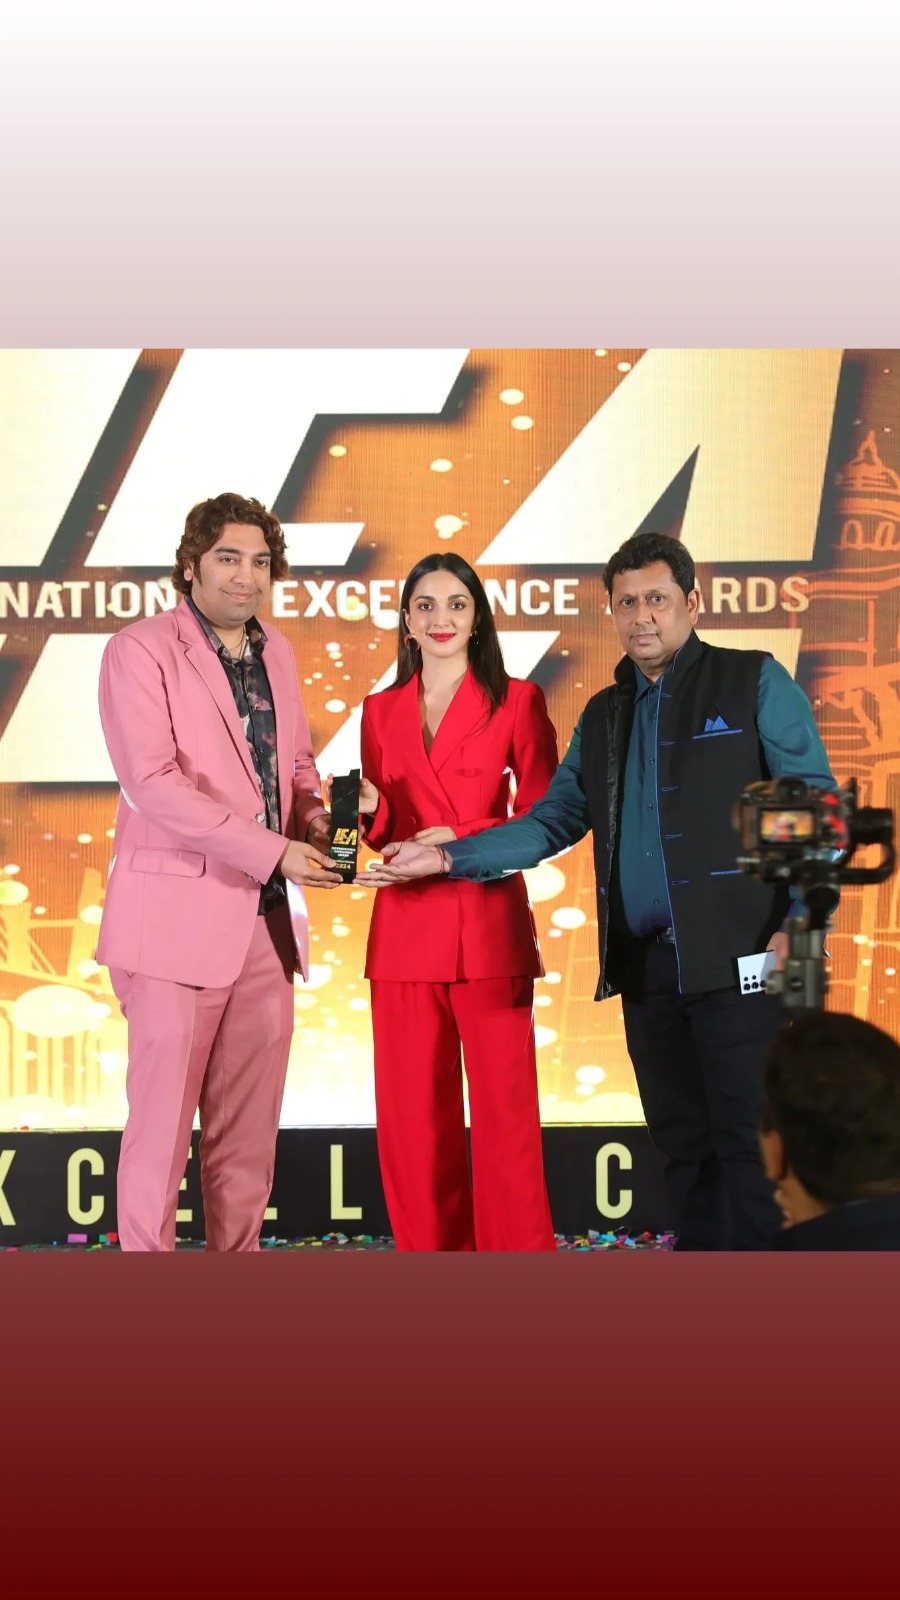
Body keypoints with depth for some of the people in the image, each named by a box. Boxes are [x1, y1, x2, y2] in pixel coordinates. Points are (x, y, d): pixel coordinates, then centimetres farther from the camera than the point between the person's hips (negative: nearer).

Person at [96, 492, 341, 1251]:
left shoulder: (277, 652, 14)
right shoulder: (141, 650, -7)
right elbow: (153, 782, -17)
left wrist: (315, 818, 0)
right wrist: (274, 851, -21)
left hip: (267, 921, 7)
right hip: (180, 917, -6)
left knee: (249, 1132, 10)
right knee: (162, 1124, -2)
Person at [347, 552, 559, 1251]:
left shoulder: (517, 702, 3)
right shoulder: (381, 710, 14)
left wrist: (462, 839, -12)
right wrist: (370, 809, -5)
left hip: (491, 925, -3)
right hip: (405, 929, 3)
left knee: (505, 1107, -5)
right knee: (413, 1114, 3)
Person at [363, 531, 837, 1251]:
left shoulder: (755, 682, 2)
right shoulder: (603, 715, 19)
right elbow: (552, 821, 18)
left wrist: (799, 922, -12)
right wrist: (447, 858, 9)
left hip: (739, 961, -6)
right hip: (646, 968, 6)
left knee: (750, 1143, -6)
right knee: (684, 1145, 9)